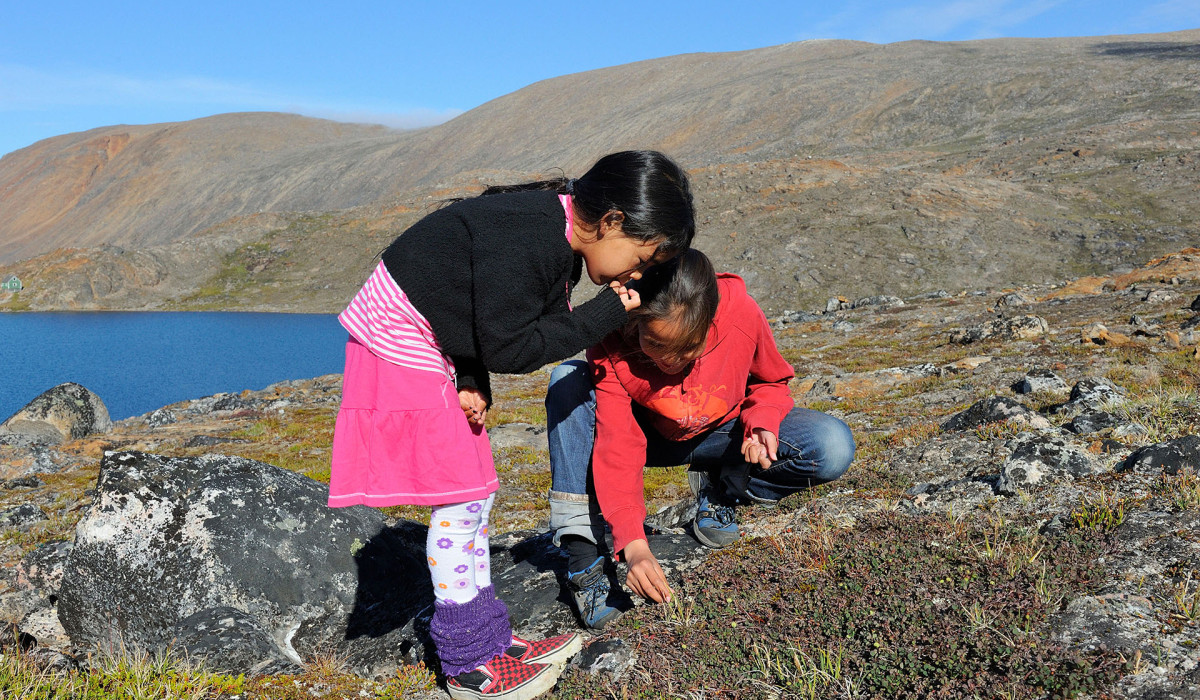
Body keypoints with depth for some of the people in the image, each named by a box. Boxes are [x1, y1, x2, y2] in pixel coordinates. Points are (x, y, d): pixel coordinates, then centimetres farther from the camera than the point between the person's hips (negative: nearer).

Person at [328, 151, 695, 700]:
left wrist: (473, 382, -8)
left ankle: (489, 637, 22)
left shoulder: (558, 242, 3)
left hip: (439, 352, 10)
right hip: (398, 348, -10)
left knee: (474, 493, 12)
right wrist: (607, 313, -20)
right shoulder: (526, 238, -28)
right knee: (459, 499, -6)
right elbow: (506, 348, -25)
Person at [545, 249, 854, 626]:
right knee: (568, 380, -30)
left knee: (833, 447, -25)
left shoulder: (742, 315, -28)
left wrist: (762, 423, -28)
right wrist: (634, 545, -44)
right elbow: (617, 449, -34)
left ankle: (719, 488, -1)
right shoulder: (613, 345, -31)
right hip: (649, 436, 0)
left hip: (722, 433, 1)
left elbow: (770, 381, -6)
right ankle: (581, 552, -29)